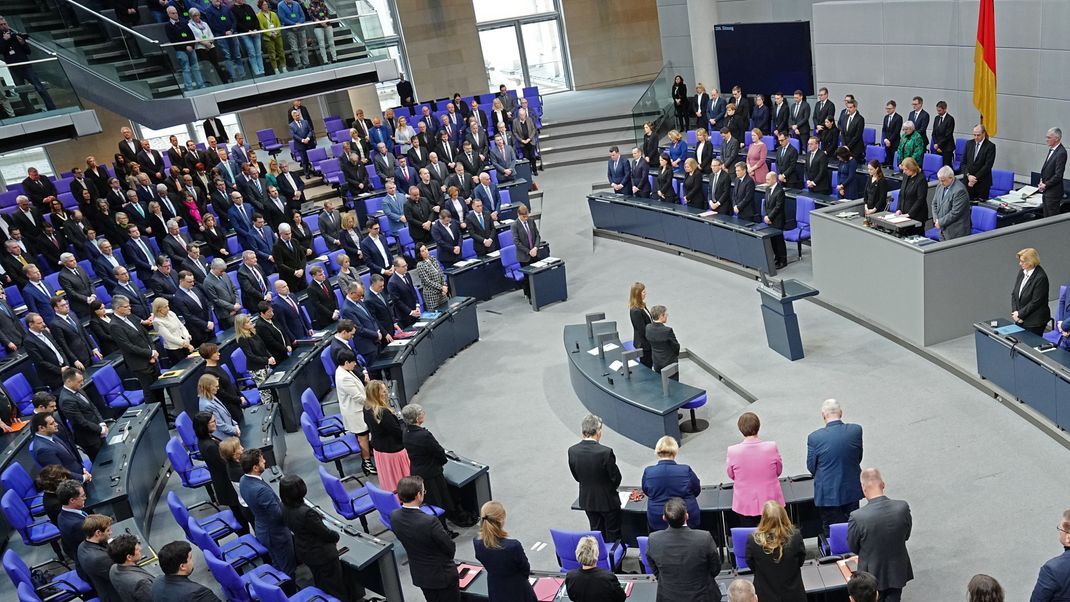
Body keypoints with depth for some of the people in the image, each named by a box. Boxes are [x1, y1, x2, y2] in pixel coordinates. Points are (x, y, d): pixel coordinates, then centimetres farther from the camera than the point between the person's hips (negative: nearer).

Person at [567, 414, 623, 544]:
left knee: (596, 533, 22)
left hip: (587, 500, 4)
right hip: (608, 500, -4)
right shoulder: (605, 452, -27)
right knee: (613, 534, 15)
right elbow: (616, 478, -15)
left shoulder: (572, 451, -13)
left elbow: (576, 476, 0)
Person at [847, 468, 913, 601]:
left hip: (872, 575, -2)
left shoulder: (857, 517, -29)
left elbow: (853, 548, -11)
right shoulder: (903, 507, -20)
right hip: (897, 573, 2)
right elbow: (906, 536, -1)